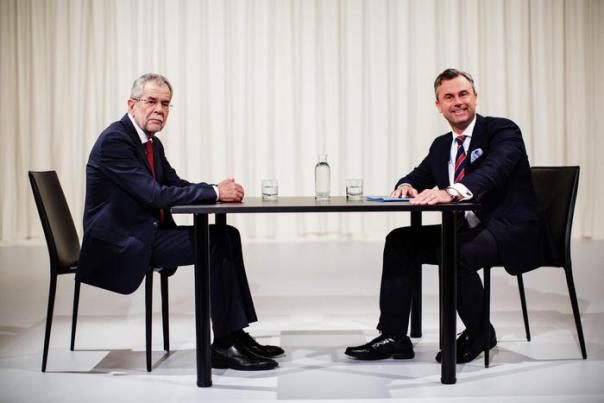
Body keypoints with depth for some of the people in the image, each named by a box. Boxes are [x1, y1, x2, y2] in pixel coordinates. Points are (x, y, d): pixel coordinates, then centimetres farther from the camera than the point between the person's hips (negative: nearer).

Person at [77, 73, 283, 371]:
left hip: (147, 234, 10)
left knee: (227, 235, 0)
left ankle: (235, 335, 1)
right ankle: (223, 345, -13)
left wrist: (219, 189, -7)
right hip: (121, 243, -10)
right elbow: (154, 194, -24)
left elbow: (175, 185, 14)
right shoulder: (114, 140, -16)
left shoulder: (152, 143, 14)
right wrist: (214, 192, -19)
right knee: (215, 243, -20)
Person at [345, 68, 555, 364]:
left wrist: (451, 191, -45)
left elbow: (493, 170, -27)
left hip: (512, 231, -7)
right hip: (467, 229, 8)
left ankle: (479, 333, -6)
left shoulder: (502, 131, -8)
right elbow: (418, 178, 15)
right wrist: (406, 186, -13)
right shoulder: (441, 145, 15)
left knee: (456, 254, -34)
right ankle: (393, 336, -4)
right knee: (399, 241, -5)